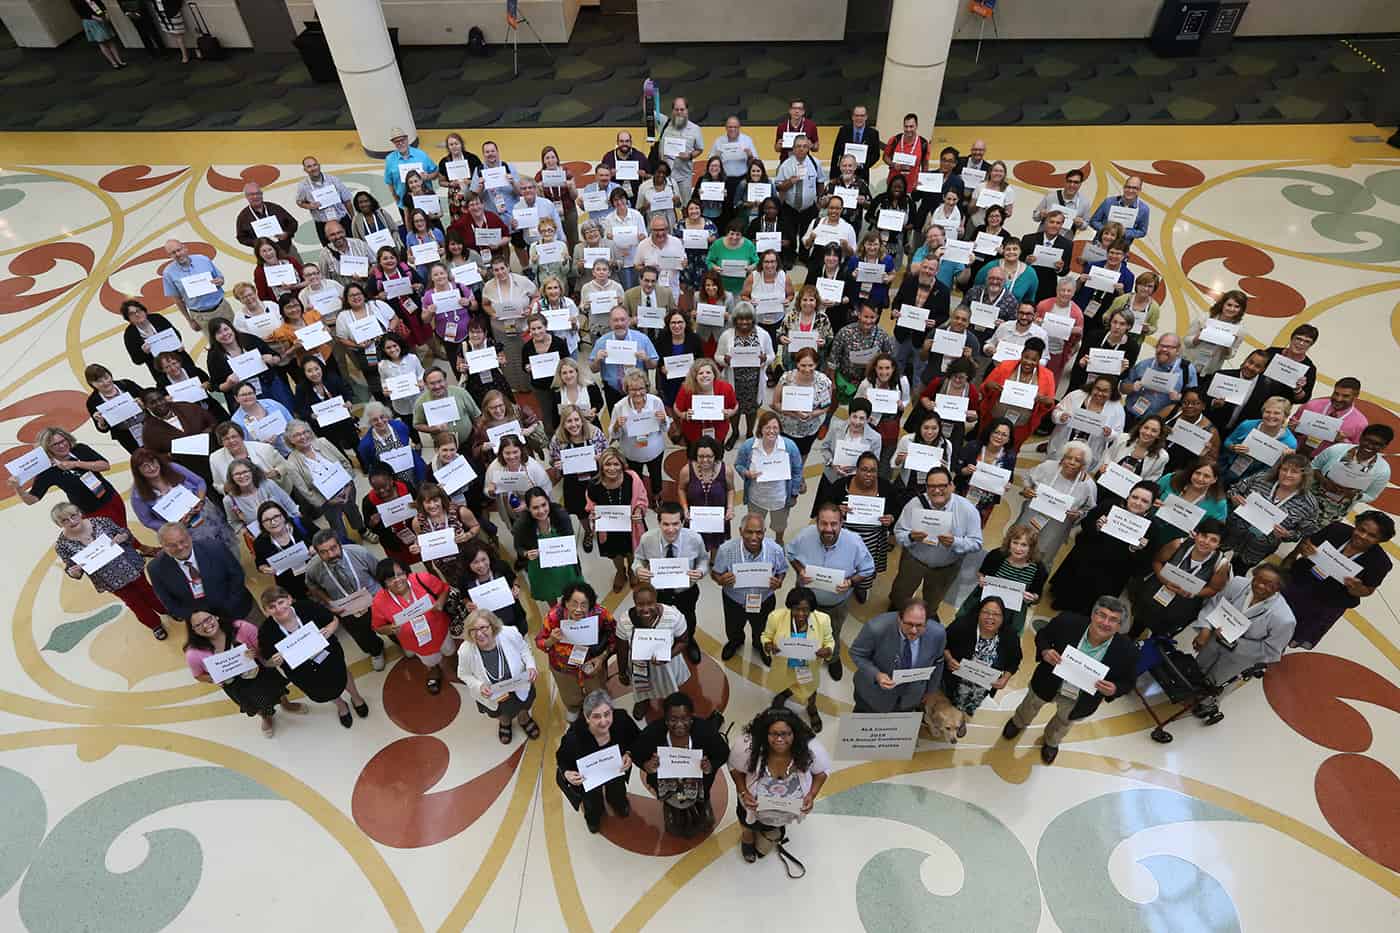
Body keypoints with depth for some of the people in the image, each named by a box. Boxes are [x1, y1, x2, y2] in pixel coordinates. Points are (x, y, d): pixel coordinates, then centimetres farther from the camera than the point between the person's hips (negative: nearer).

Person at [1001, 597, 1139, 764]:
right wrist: (1045, 651, -32)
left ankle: (1051, 741, 68)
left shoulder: (1126, 650, -30)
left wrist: (1114, 690, -34)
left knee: (1063, 722, 33)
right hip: (1048, 683, 0)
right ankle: (1019, 722, 68)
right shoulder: (1067, 622, -32)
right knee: (1030, 705, 32)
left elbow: (1127, 682, -12)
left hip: (1079, 701, 1)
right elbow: (1042, 635, -12)